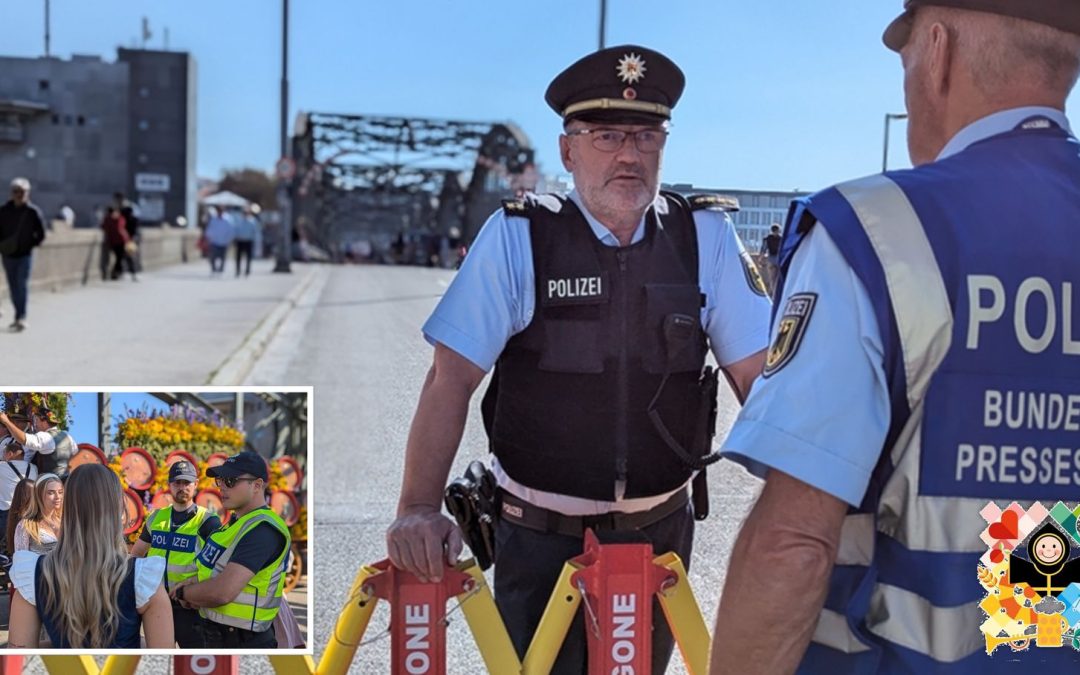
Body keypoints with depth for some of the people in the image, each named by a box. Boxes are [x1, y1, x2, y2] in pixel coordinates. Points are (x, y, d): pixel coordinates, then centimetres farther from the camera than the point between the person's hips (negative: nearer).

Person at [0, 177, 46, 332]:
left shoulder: (33, 212, -5)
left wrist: (32, 244, -6)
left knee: (22, 285, -10)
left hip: (25, 254, -3)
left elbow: (41, 234, 1)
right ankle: (20, 317, 18)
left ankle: (21, 318, -9)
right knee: (13, 287, 8)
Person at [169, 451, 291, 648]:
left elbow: (222, 592, -31)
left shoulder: (262, 529, -23)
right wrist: (195, 583, -1)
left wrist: (183, 592, -11)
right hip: (217, 634, 9)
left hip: (242, 641, -9)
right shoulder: (238, 521, 10)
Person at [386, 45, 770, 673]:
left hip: (662, 530, 3)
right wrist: (420, 509, -25)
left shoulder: (706, 237, -5)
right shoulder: (516, 238, -12)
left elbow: (757, 376, -5)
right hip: (540, 536, -2)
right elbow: (452, 380, -15)